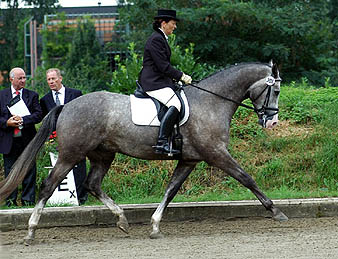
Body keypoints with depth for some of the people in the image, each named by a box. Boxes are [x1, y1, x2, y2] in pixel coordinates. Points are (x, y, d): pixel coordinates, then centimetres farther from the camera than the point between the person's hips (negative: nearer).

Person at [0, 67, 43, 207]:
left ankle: (28, 200, 8)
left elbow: (38, 115, -5)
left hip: (27, 140, 0)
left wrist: (22, 120, -17)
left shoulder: (32, 95, 5)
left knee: (29, 172, 2)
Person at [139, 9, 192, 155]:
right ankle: (161, 143, -36)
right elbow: (163, 66, -19)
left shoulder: (161, 38, 20)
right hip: (153, 82, -11)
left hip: (160, 80, 11)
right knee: (175, 104, -27)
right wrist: (181, 77, -12)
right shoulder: (156, 39, -14)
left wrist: (178, 77, 14)